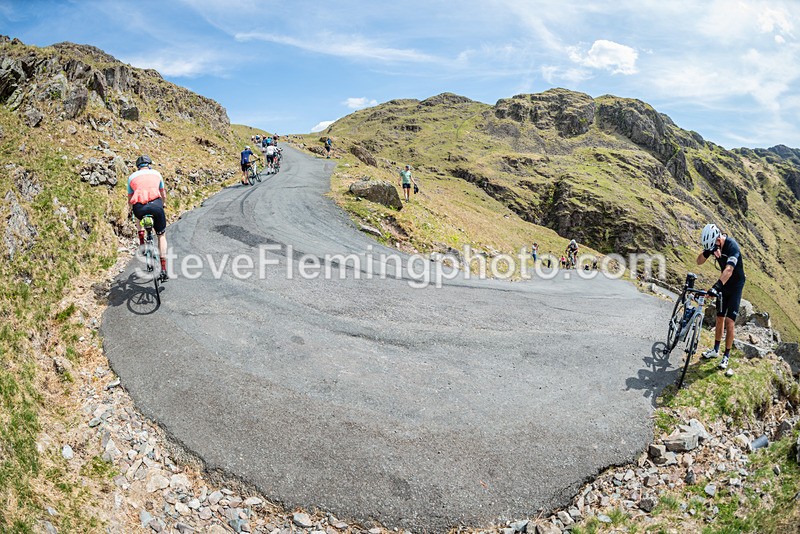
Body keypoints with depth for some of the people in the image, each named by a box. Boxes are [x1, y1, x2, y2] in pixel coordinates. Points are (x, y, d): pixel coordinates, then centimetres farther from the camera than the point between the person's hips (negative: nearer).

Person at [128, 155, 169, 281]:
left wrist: (133, 209, 52)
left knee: (139, 216, 40)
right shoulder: (156, 173, 26)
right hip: (156, 204, -1)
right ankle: (164, 269, 8)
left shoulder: (132, 177, 25)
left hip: (139, 207, 1)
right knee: (161, 235, 16)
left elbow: (130, 200, 31)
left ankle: (142, 243, 27)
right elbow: (164, 196, 36)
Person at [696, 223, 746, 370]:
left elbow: (729, 269, -44)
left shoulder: (732, 246, -31)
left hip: (736, 285, -6)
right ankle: (715, 350, 25)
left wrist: (716, 286, -56)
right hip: (724, 284, 6)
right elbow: (699, 261, -14)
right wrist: (708, 251, -35)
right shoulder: (713, 243, -11)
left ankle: (726, 356, 3)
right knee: (719, 319, 13)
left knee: (729, 322, -7)